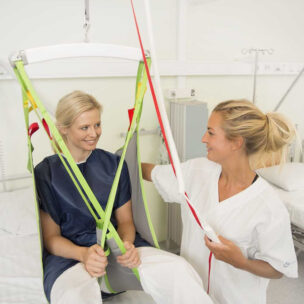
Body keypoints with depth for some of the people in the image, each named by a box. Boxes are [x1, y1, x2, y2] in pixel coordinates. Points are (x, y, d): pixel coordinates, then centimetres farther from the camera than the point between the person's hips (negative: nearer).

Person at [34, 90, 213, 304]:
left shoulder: (114, 164, 9)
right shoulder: (45, 173, 0)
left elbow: (125, 220, 11)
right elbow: (51, 237, 0)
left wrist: (127, 244, -12)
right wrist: (83, 254, -21)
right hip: (69, 254, -3)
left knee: (179, 270, -26)